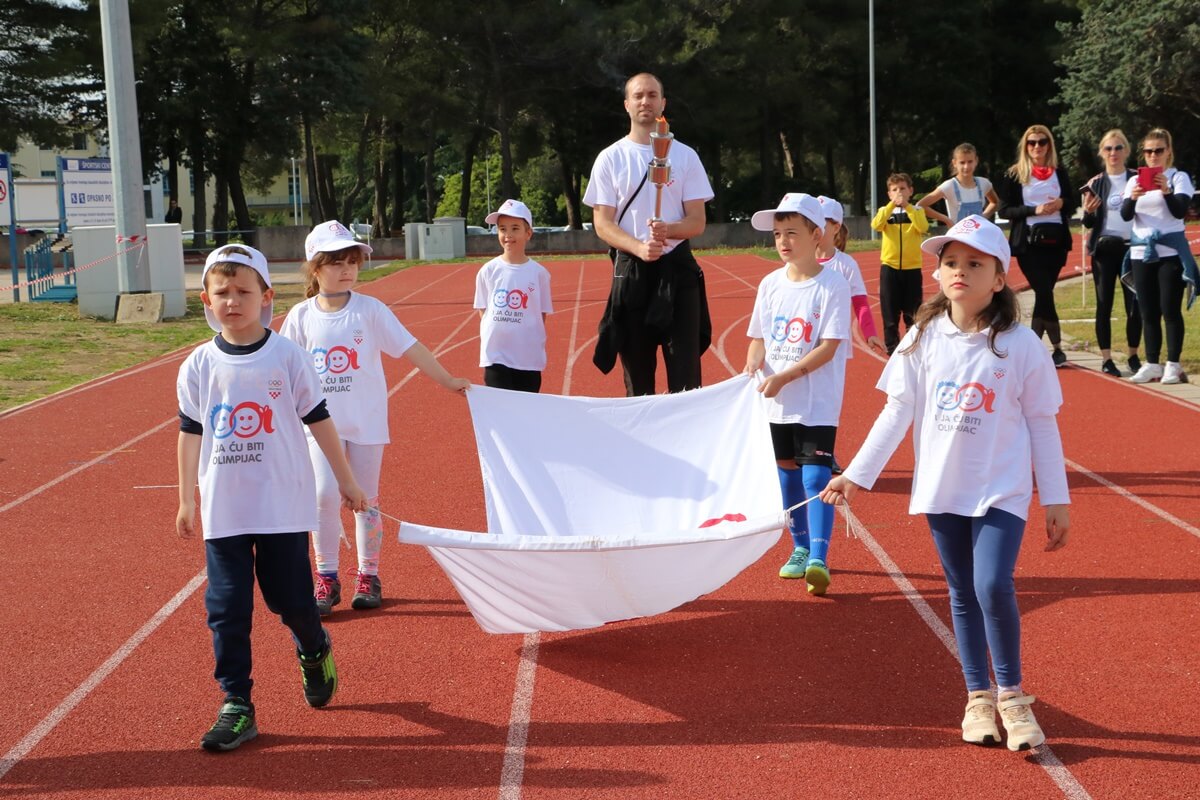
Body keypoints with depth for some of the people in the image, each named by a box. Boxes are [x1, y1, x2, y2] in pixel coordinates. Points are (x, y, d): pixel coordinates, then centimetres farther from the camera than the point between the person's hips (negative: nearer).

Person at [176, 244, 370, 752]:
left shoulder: (287, 357, -5)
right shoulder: (199, 366, 1)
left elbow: (318, 420, 1)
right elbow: (190, 434, 10)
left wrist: (346, 481, 4)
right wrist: (186, 500, 12)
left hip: (283, 503, -2)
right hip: (223, 509, 2)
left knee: (290, 598, 3)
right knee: (226, 609, 1)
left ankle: (314, 651, 36)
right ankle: (236, 706, 9)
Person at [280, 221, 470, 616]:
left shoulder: (370, 310, -5)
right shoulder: (301, 316, -1)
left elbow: (410, 348, -7)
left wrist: (448, 381, -10)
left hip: (366, 421, 0)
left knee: (366, 500, 6)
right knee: (324, 496, -7)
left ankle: (368, 576, 19)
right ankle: (326, 578, 6)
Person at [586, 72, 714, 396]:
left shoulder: (685, 156, 6)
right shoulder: (610, 158, 5)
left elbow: (697, 221, 2)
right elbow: (602, 223, 0)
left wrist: (669, 229, -21)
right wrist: (638, 247, -19)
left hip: (678, 269, 0)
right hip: (630, 271, 0)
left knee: (686, 373, -4)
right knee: (637, 375, 6)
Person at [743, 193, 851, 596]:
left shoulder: (832, 285, -10)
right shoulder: (771, 284, 7)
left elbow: (829, 347, -15)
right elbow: (759, 338, 10)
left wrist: (784, 377, -21)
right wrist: (753, 364, -11)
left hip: (818, 403, -6)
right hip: (777, 403, 6)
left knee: (815, 476, -12)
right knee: (787, 474, 13)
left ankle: (818, 559, -15)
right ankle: (800, 549, 27)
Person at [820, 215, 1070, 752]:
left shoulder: (1020, 345, -6)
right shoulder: (924, 338, 0)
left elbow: (1041, 424, -1)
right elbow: (897, 411, 2)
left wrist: (1056, 500, 0)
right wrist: (857, 475, -1)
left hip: (1001, 490, -3)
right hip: (941, 488, 3)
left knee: (993, 587, -16)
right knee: (962, 594, 11)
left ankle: (1012, 695, 4)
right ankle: (978, 697, 25)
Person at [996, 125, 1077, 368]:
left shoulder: (1060, 172, 12)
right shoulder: (1014, 175, 1)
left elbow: (1073, 203, 17)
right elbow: (1004, 210, -2)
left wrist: (1061, 204, -7)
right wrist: (1034, 210, -16)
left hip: (1055, 241, 3)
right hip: (1028, 243, -3)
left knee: (1043, 294, 3)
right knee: (1044, 293, -12)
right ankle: (1057, 349, -3)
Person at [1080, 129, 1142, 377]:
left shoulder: (1138, 179, 4)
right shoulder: (1095, 183, 3)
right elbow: (1089, 224, 4)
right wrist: (1088, 212, -17)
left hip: (1133, 247, 0)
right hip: (1104, 249, 0)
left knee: (1135, 304, 1)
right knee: (1104, 304, 1)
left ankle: (1134, 356, 14)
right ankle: (1107, 359, 5)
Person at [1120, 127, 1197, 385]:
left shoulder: (1179, 177, 0)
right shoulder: (1135, 181, 10)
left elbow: (1180, 211, -13)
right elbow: (1125, 215, -1)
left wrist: (1167, 192, -31)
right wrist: (1132, 198, -22)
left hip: (1170, 252, -4)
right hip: (1141, 253, 4)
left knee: (1170, 310, -5)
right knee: (1148, 312, 5)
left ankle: (1173, 365, -2)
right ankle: (1152, 364, 10)